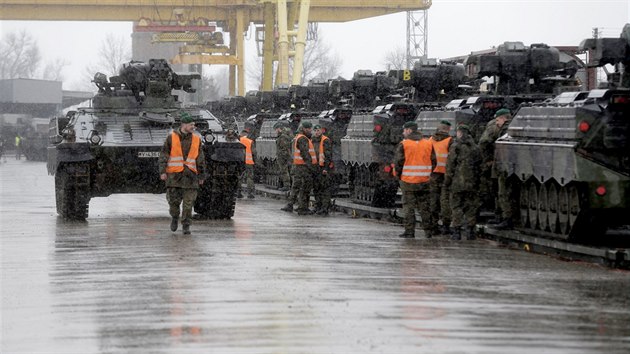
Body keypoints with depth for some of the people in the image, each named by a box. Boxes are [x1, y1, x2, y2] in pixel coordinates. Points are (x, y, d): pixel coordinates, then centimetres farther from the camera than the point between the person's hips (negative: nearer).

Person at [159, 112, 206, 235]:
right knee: (173, 199, -3)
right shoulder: (171, 137, 0)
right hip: (174, 173, -1)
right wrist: (162, 171, -9)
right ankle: (175, 217, 26)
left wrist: (201, 176, 12)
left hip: (190, 174, 1)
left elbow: (200, 159, 12)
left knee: (188, 201, -3)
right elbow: (164, 155, 0)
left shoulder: (196, 139, 7)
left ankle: (186, 226, 6)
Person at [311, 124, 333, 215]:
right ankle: (318, 207, 18)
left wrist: (326, 168, -20)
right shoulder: (314, 141, 16)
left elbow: (328, 155, -14)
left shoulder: (326, 141, -8)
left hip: (324, 167, -8)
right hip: (315, 167, 8)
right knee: (316, 188, 11)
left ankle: (325, 208, -8)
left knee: (325, 188, -8)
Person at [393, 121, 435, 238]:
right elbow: (433, 162, 6)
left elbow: (398, 162, -10)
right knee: (424, 206, 12)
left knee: (409, 207, 3)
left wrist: (399, 175, 5)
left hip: (408, 180, -4)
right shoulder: (428, 144, 5)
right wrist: (427, 175, 15)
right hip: (424, 181, 4)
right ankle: (428, 230, 12)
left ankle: (409, 231, 1)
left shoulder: (403, 145, -8)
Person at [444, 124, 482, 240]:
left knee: (456, 207, 2)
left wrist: (447, 182, -2)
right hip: (472, 183, 4)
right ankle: (469, 230, 6)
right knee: (471, 207, 8)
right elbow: (479, 166, 11)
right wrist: (477, 181, 15)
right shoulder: (476, 148, 9)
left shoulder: (456, 147, -6)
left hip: (457, 183, -4)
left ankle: (457, 230, -1)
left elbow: (450, 166, -8)